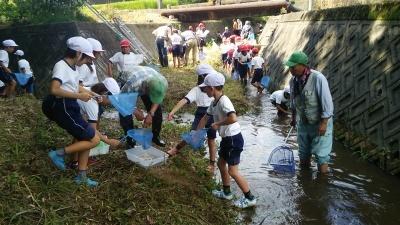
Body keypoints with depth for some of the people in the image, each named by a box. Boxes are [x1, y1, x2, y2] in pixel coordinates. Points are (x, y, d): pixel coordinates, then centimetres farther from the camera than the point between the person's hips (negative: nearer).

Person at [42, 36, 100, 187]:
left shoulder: (72, 66, 10)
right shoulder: (61, 66, -18)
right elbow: (54, 90, -31)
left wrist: (86, 92, 13)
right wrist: (79, 96, -26)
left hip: (69, 107, 9)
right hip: (63, 109, -9)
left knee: (85, 140, 13)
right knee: (94, 140, -6)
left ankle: (82, 177, 21)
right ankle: (59, 153, 2)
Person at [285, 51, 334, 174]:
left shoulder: (318, 78, -25)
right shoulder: (294, 80, -5)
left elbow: (327, 101, -22)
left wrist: (324, 123, -21)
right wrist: (293, 117, 17)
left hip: (320, 123, -6)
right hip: (302, 122, 6)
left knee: (321, 154, 3)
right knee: (303, 153, 21)